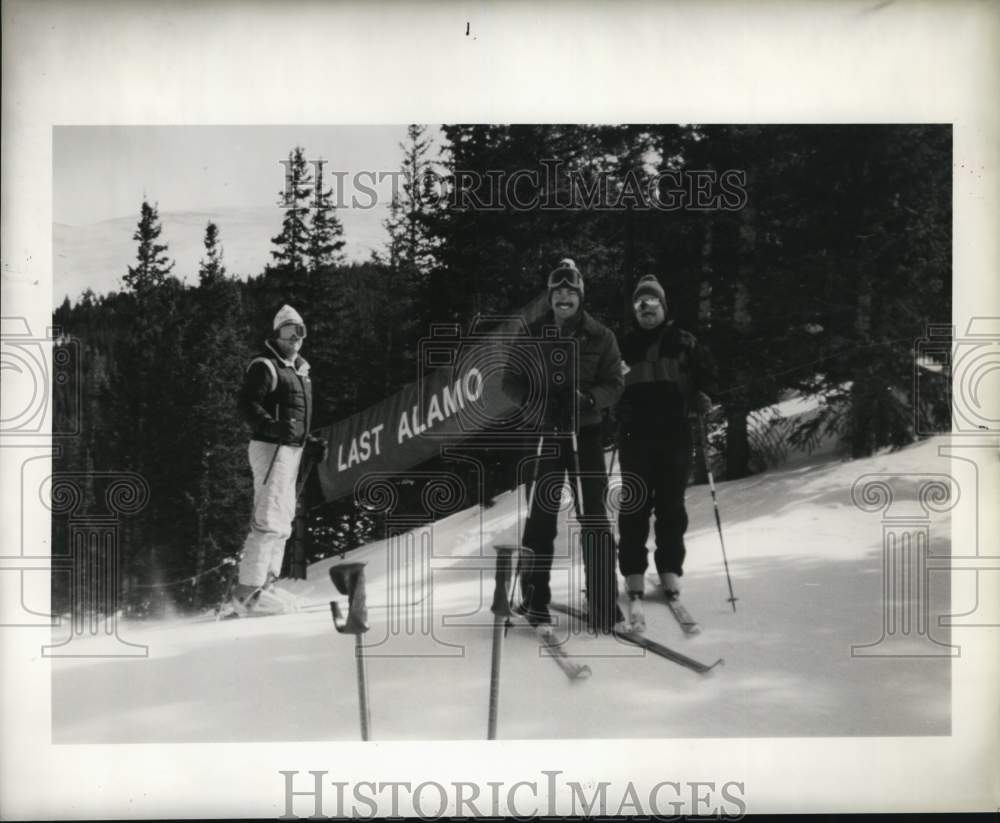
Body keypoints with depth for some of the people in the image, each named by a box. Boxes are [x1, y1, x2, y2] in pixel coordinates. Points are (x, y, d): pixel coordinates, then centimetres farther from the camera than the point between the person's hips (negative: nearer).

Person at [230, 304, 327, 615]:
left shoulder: (298, 369, 21)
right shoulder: (264, 366, -8)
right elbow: (248, 404, -19)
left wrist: (311, 444, 19)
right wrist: (273, 427, -34)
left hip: (291, 449, 10)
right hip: (271, 448, -10)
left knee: (282, 520, 13)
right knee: (270, 520, -15)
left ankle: (264, 586, 20)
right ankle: (248, 592, -13)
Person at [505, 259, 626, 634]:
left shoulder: (600, 337, 2)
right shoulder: (533, 336, 5)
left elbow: (614, 383, 1)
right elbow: (511, 380, 8)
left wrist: (589, 399, -19)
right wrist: (533, 395, -12)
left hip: (585, 432, -1)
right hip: (544, 433, 1)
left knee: (594, 517, -4)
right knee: (541, 515, 4)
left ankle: (604, 607, 3)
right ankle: (535, 599, 18)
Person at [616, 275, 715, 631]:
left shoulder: (683, 342, 6)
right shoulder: (624, 345, 8)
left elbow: (705, 373, 13)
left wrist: (701, 399, -1)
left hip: (675, 434, 0)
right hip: (635, 435, 0)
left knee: (672, 505, 5)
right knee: (635, 505, -4)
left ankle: (670, 569, 19)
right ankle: (634, 580, -2)